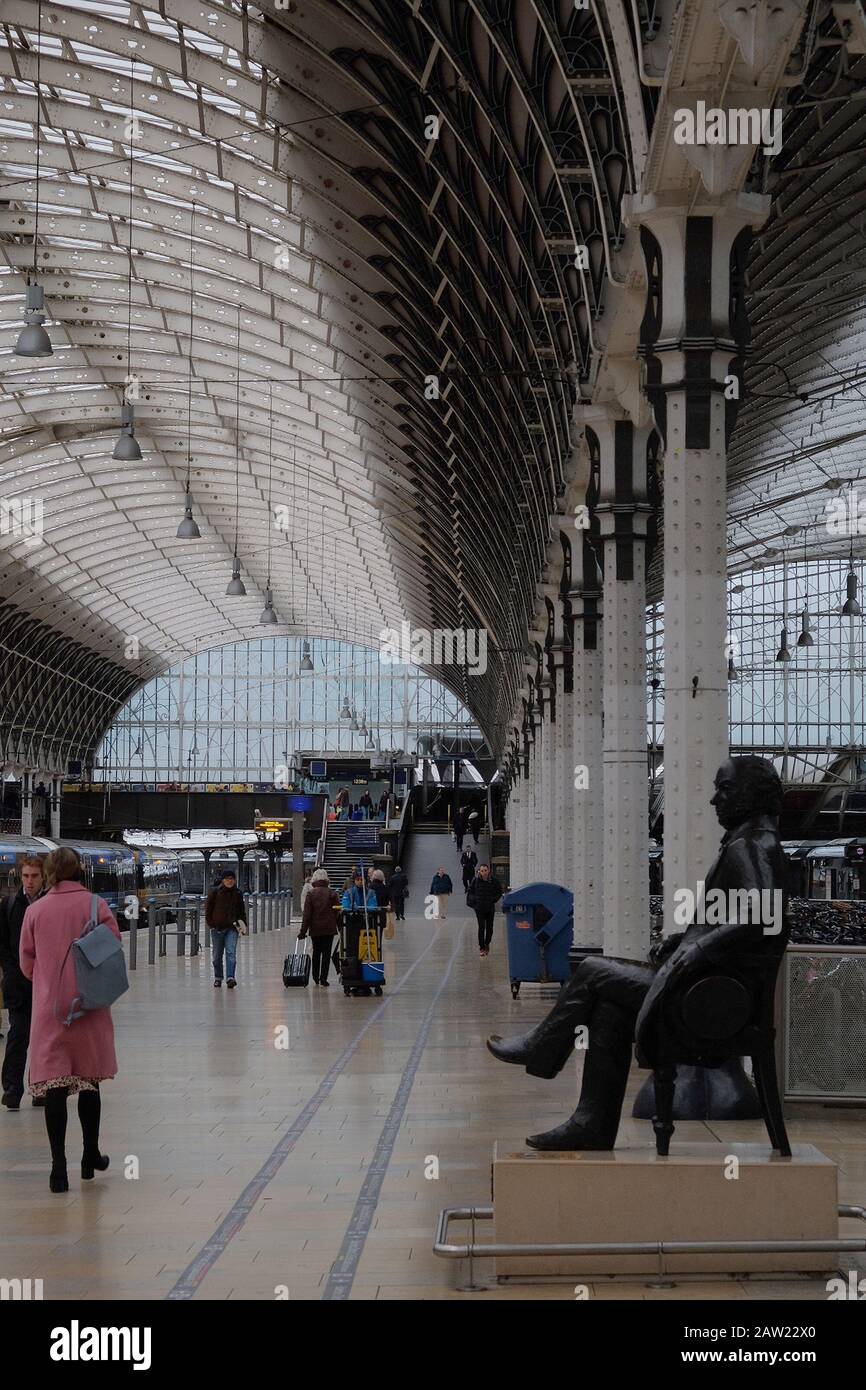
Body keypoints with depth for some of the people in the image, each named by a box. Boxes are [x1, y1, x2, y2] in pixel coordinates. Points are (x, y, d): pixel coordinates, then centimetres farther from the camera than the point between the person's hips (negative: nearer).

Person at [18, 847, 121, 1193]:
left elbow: (27, 964, 5)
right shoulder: (96, 905, -4)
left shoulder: (35, 910, -1)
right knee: (89, 1080, 15)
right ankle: (90, 1157, 26)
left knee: (54, 1085, -1)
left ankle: (58, 1165, -9)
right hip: (89, 1008, 0)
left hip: (49, 1006, 0)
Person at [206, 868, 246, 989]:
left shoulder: (238, 894, 8)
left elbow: (242, 911, 17)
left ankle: (230, 978, -20)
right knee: (217, 955, 9)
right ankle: (218, 978, 23)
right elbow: (208, 908, 3)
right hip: (217, 928, 0)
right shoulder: (214, 892, 0)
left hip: (232, 928, 0)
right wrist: (210, 923, -3)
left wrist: (243, 924, 8)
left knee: (231, 952, -14)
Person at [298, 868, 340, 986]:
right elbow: (338, 911, -2)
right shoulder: (332, 893, -3)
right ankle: (323, 978, -1)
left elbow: (307, 914, -6)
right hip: (329, 928, -1)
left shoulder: (311, 894, -4)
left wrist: (303, 931, -3)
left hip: (315, 928, 1)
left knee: (316, 952, 16)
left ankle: (315, 977, 22)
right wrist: (340, 927, 9)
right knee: (326, 952, 3)